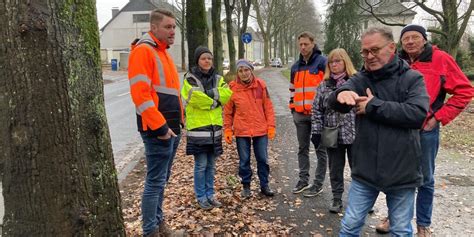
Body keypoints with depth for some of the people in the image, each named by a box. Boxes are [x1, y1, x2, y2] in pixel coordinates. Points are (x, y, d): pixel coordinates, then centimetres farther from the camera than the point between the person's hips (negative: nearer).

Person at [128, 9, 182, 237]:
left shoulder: (163, 53, 19)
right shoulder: (143, 51, -11)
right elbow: (140, 94, -21)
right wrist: (160, 126, -21)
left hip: (172, 128, 9)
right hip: (158, 130, -9)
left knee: (161, 180, 16)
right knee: (155, 181, -2)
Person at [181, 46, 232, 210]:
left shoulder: (217, 78, 11)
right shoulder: (190, 78, -4)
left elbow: (227, 94, -6)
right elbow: (196, 97, -20)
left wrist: (209, 93, -15)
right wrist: (216, 100, -11)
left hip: (214, 127, 5)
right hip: (198, 127, -5)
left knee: (211, 165, 14)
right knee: (201, 165, 2)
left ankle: (210, 195, 26)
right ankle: (201, 197, 17)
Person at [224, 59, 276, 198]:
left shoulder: (260, 85, -3)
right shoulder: (232, 88, -4)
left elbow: (268, 107, 1)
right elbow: (228, 112, 2)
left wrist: (271, 126, -1)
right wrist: (228, 129, -1)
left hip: (261, 130, 1)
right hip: (241, 131, 0)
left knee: (262, 159, 9)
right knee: (244, 160, 10)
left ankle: (264, 185, 25)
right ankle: (246, 186, 25)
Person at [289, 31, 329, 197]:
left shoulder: (322, 62, -4)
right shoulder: (296, 67, 14)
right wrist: (292, 106, 14)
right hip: (300, 114, 6)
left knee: (320, 149, 4)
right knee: (302, 148, 12)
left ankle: (318, 184, 12)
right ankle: (303, 180, 23)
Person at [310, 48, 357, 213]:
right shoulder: (324, 85, 5)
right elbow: (317, 110, 5)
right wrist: (316, 132, -1)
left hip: (354, 134, -2)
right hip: (332, 135, 3)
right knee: (335, 170, 13)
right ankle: (337, 200, 27)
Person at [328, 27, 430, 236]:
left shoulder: (412, 78, -4)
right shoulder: (360, 79, 0)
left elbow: (418, 114, -20)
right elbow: (333, 103, -18)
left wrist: (374, 106, -17)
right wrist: (341, 94, -41)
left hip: (401, 171, -1)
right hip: (365, 170, 2)